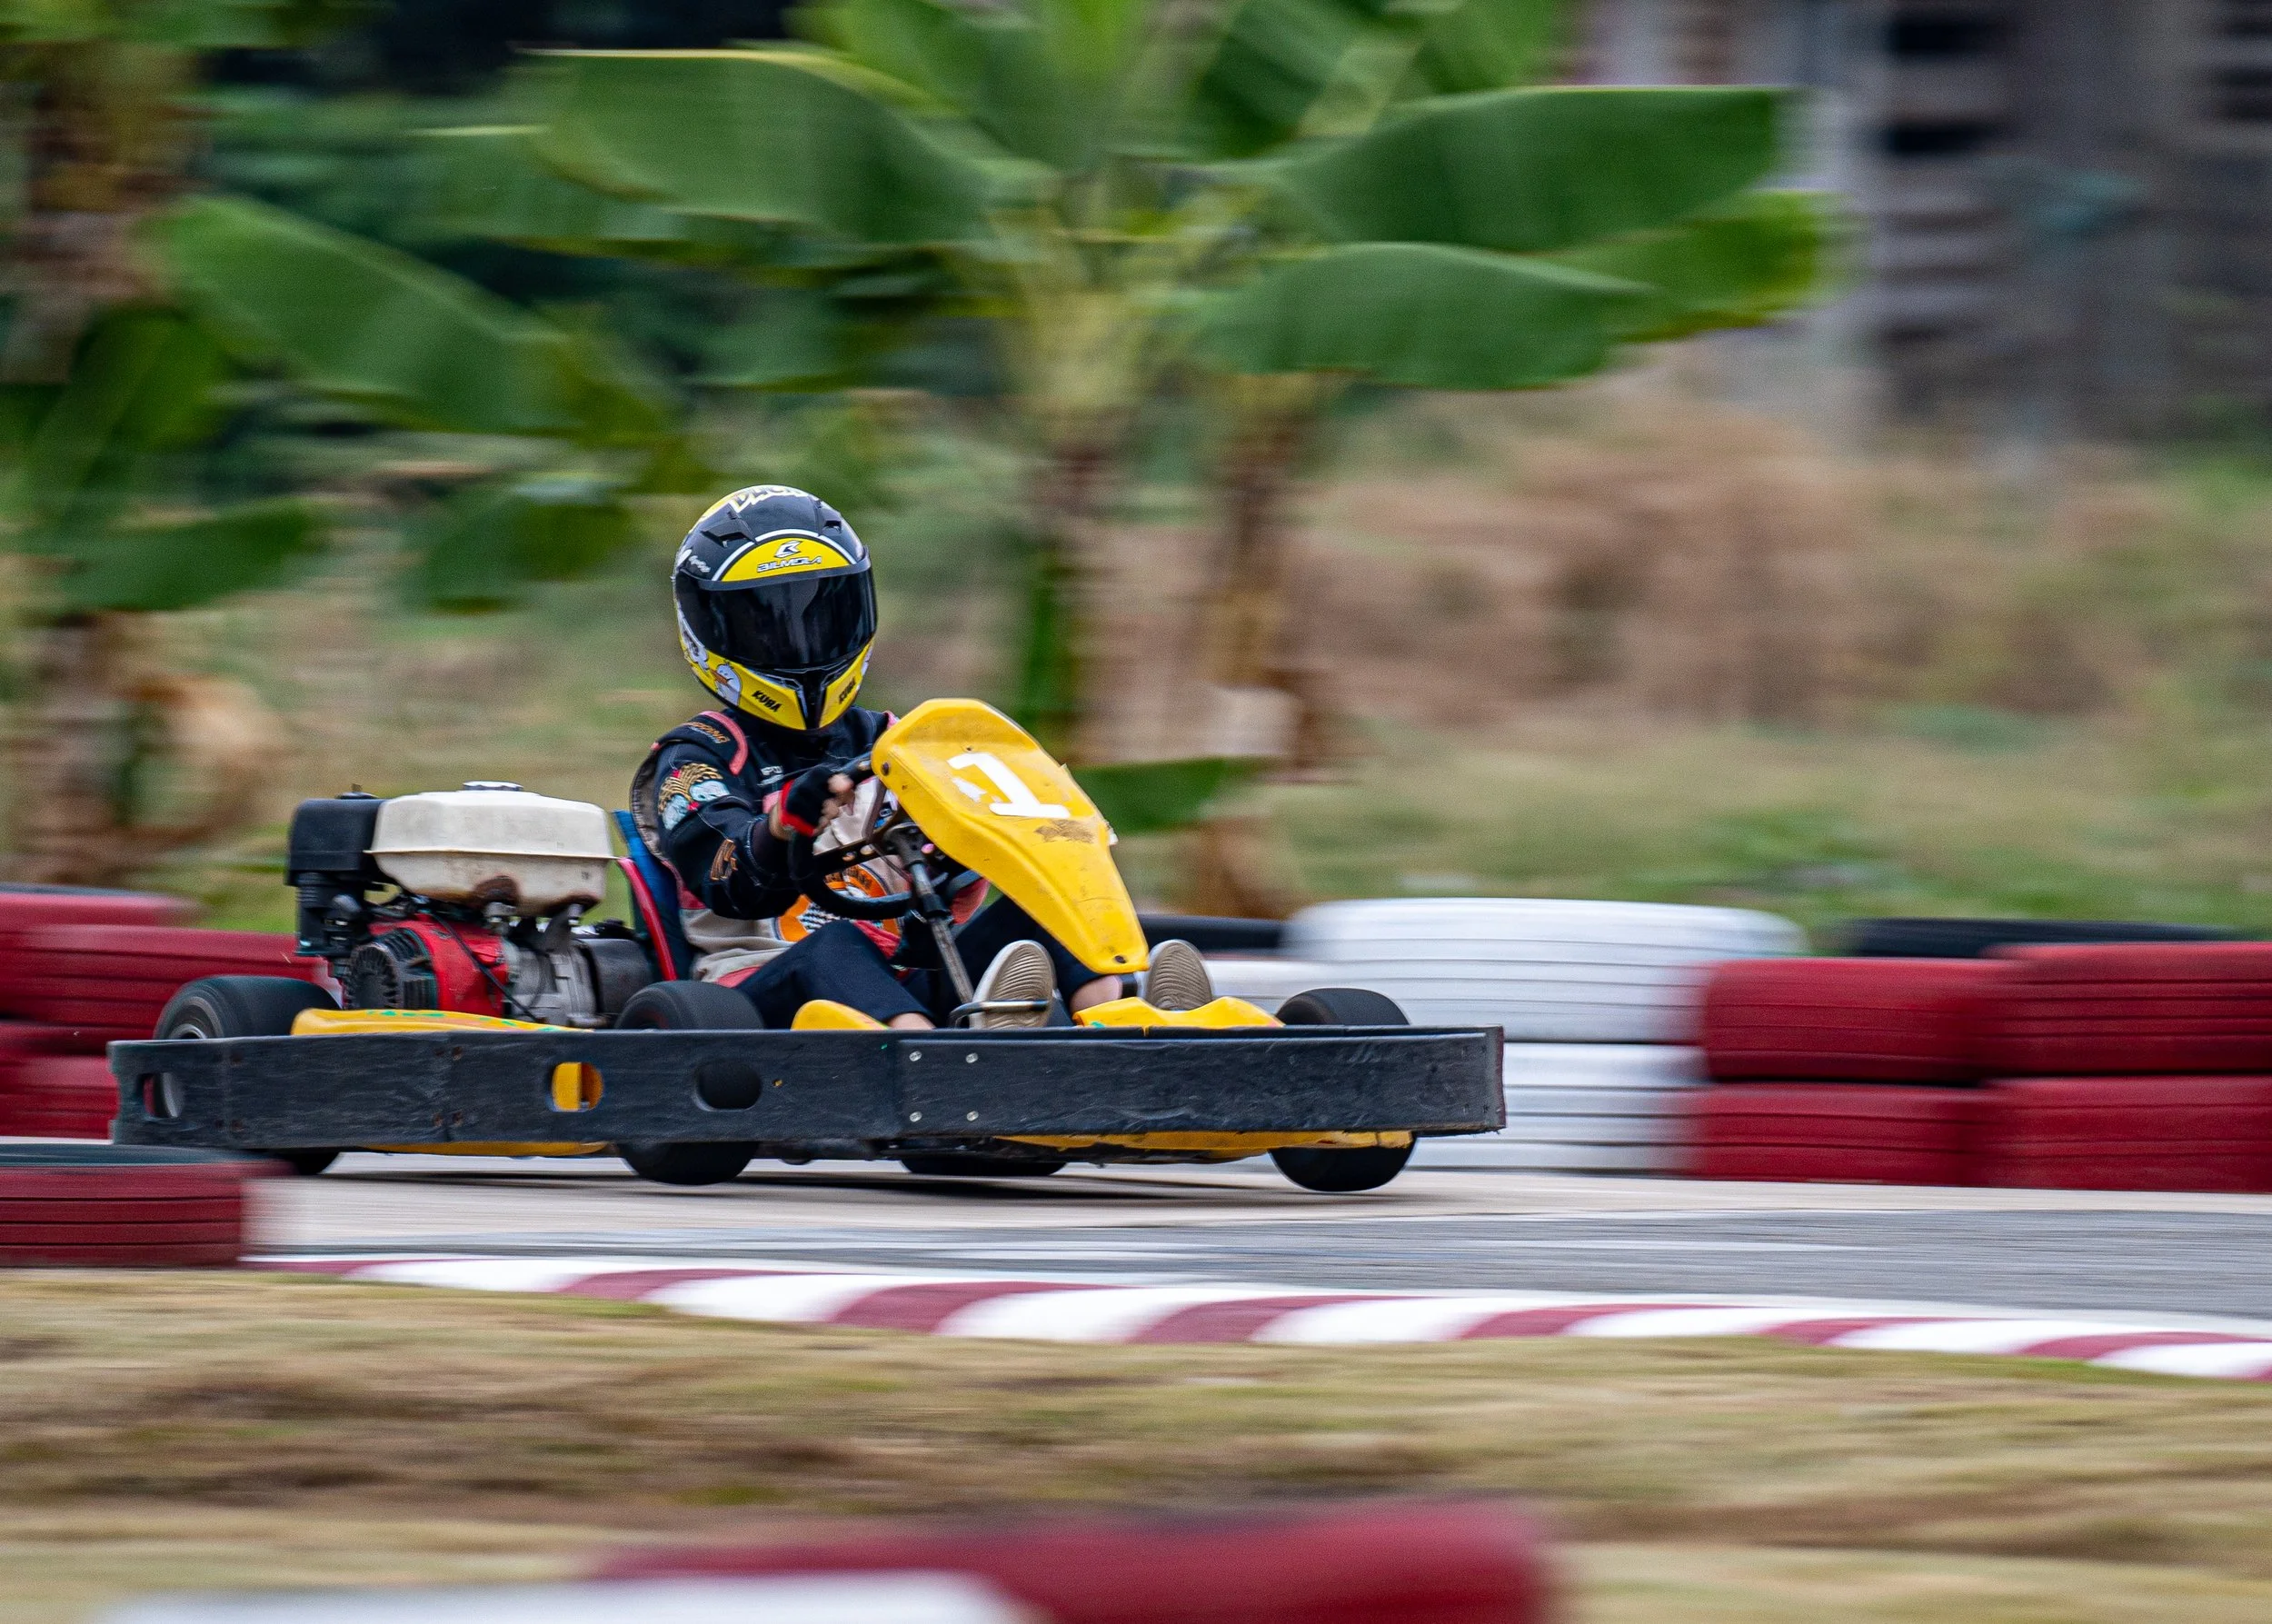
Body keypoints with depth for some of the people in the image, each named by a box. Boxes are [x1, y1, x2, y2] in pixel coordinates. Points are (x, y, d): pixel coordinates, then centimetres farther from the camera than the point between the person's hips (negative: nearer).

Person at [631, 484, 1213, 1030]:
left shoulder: (880, 744, 25)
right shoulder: (699, 758, 10)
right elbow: (739, 887, -12)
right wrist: (787, 821, -33)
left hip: (904, 997, 5)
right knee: (835, 947, -36)